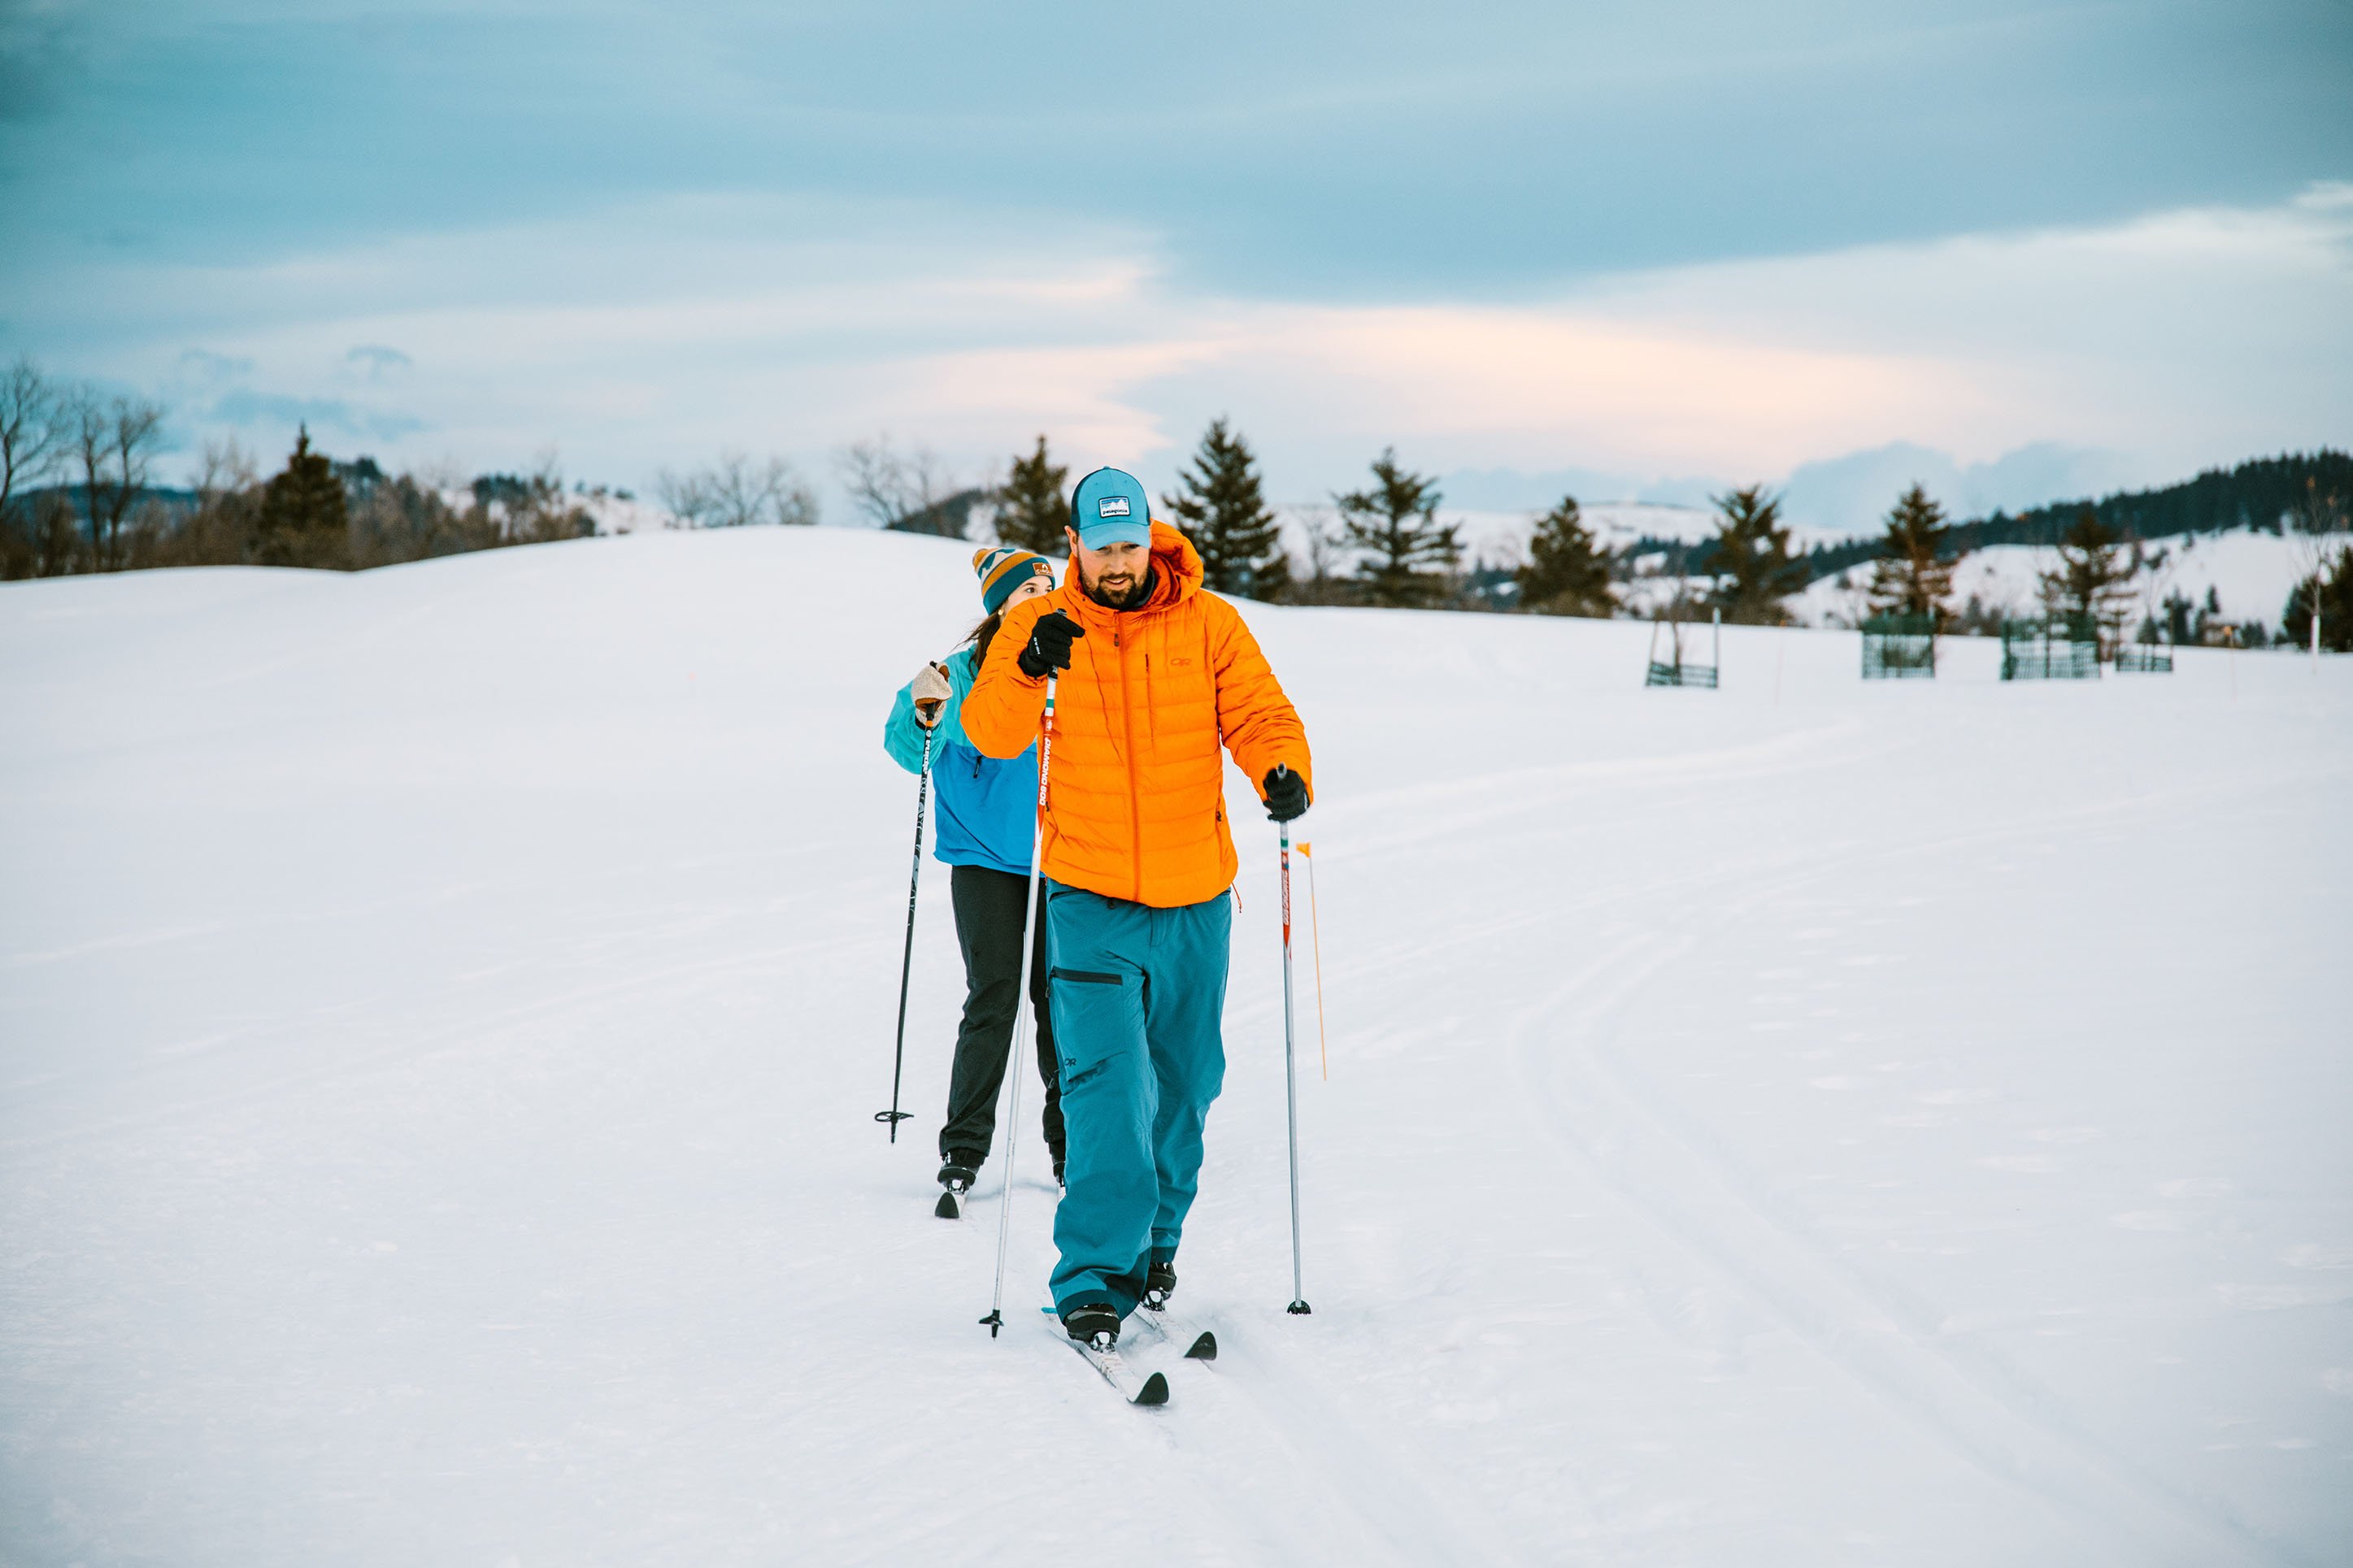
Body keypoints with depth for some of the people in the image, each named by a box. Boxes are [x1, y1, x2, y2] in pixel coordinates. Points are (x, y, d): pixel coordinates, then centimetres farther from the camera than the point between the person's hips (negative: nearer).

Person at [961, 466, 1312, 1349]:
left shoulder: (1208, 624, 0)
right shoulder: (1039, 626, -1)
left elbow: (1258, 714, -4)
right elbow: (990, 734, -10)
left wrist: (1284, 774, -26)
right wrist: (1026, 669, -30)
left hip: (1196, 900, 2)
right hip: (1090, 900, -2)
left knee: (1183, 1086, 14)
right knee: (1109, 1085, -14)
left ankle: (1153, 1240, 35)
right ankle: (1094, 1278, -11)